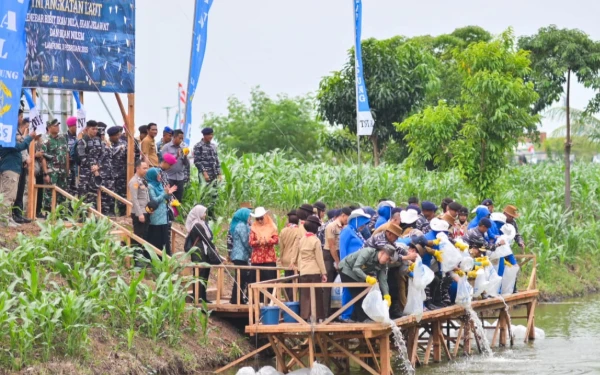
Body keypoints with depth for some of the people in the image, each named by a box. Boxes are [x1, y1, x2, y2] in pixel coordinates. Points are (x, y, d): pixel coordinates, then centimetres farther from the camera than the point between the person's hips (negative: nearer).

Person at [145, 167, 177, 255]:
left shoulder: (159, 184, 11)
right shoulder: (150, 186, -12)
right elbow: (154, 200, -18)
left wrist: (168, 194, 0)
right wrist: (165, 193, -19)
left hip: (163, 216, 8)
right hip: (156, 218, -8)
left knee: (164, 238, 11)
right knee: (156, 239, -3)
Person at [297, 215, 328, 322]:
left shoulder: (301, 240, 8)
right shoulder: (316, 240, -8)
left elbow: (299, 256, 11)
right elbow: (319, 258, -8)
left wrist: (299, 269, 16)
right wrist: (324, 273, -3)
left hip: (303, 272, 5)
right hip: (314, 272, -5)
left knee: (305, 296, 5)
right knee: (316, 295, 2)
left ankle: (304, 316, 3)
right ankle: (317, 316, 2)